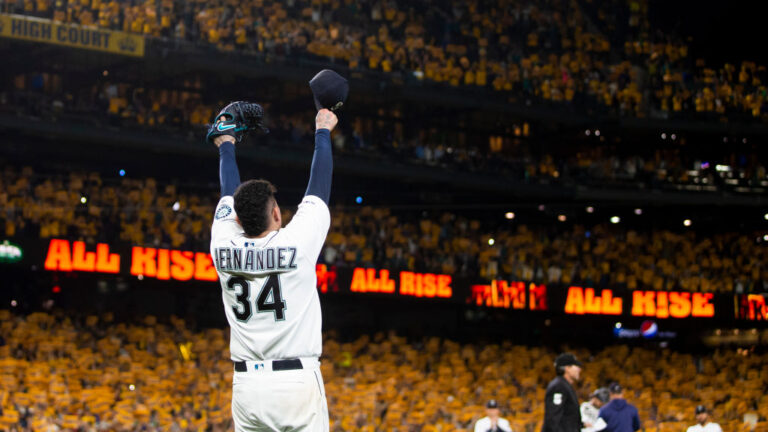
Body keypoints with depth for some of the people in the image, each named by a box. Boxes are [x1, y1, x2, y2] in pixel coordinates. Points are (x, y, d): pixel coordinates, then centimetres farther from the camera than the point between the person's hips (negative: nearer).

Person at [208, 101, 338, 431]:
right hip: (297, 382, -4)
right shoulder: (298, 243, -7)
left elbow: (229, 193, 20)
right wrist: (322, 132, 24)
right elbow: (319, 185, 8)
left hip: (246, 383, 4)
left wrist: (226, 145, 39)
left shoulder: (224, 246, 2)